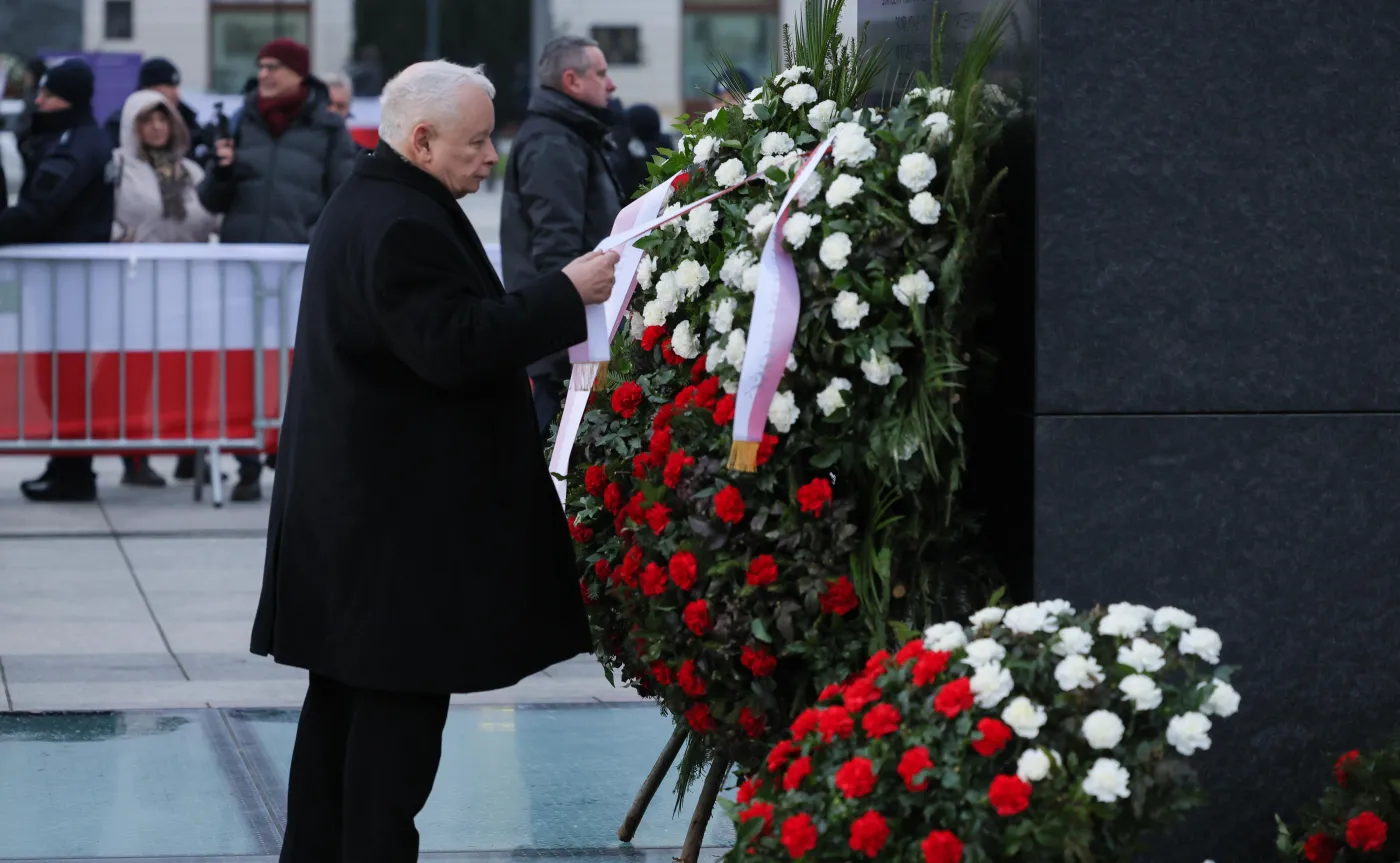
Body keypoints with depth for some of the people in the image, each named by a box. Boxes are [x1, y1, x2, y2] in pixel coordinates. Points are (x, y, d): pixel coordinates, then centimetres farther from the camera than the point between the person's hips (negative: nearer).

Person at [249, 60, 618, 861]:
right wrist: (566, 295, -19)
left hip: (347, 508, 11)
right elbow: (457, 347, -24)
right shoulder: (404, 224, -19)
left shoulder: (365, 206, 17)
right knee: (400, 703, -7)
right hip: (403, 517, -11)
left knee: (344, 700, 15)